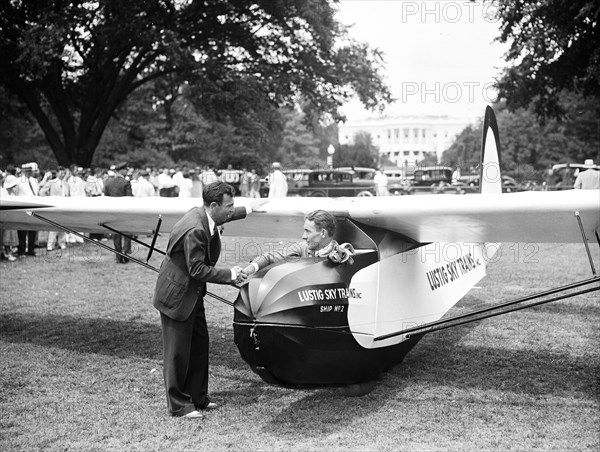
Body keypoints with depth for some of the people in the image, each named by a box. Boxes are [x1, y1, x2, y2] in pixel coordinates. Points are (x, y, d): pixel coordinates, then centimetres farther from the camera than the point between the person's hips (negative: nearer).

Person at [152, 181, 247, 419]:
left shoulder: (202, 215, -3)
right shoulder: (194, 230, -31)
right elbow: (197, 269, -27)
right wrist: (229, 275, -20)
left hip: (193, 293, 10)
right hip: (176, 296, -10)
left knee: (199, 344, 16)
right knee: (177, 352, 3)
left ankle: (198, 397, 30)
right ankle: (179, 405, 16)